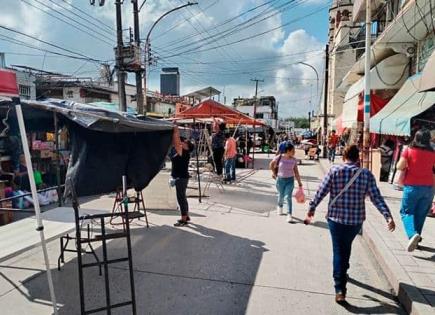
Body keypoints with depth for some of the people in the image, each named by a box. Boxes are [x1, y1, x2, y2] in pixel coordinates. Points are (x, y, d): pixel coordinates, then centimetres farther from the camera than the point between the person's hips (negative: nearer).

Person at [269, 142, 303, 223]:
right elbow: (271, 165, 6)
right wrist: (274, 173, 8)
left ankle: (289, 215, -8)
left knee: (288, 197, -9)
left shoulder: (294, 160, -5)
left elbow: (296, 172, -1)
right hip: (280, 180, 0)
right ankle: (279, 206, 48)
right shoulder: (279, 157, -12)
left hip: (290, 180, 1)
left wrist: (299, 183, -1)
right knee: (281, 196, 15)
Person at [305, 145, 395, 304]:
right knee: (346, 247, 25)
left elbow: (321, 191, -8)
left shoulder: (335, 170, -8)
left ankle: (340, 289, 0)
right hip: (356, 219, 2)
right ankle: (342, 273, 46)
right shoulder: (366, 174, -3)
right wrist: (388, 215, -5)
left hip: (335, 218, -2)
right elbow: (376, 197, -8)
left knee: (338, 250, 5)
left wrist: (312, 208, 1)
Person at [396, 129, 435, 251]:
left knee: (406, 212, 5)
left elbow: (400, 167, -12)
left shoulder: (409, 151, -8)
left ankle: (413, 234, -18)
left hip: (412, 186, -3)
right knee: (421, 214, 14)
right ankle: (416, 239, 21)